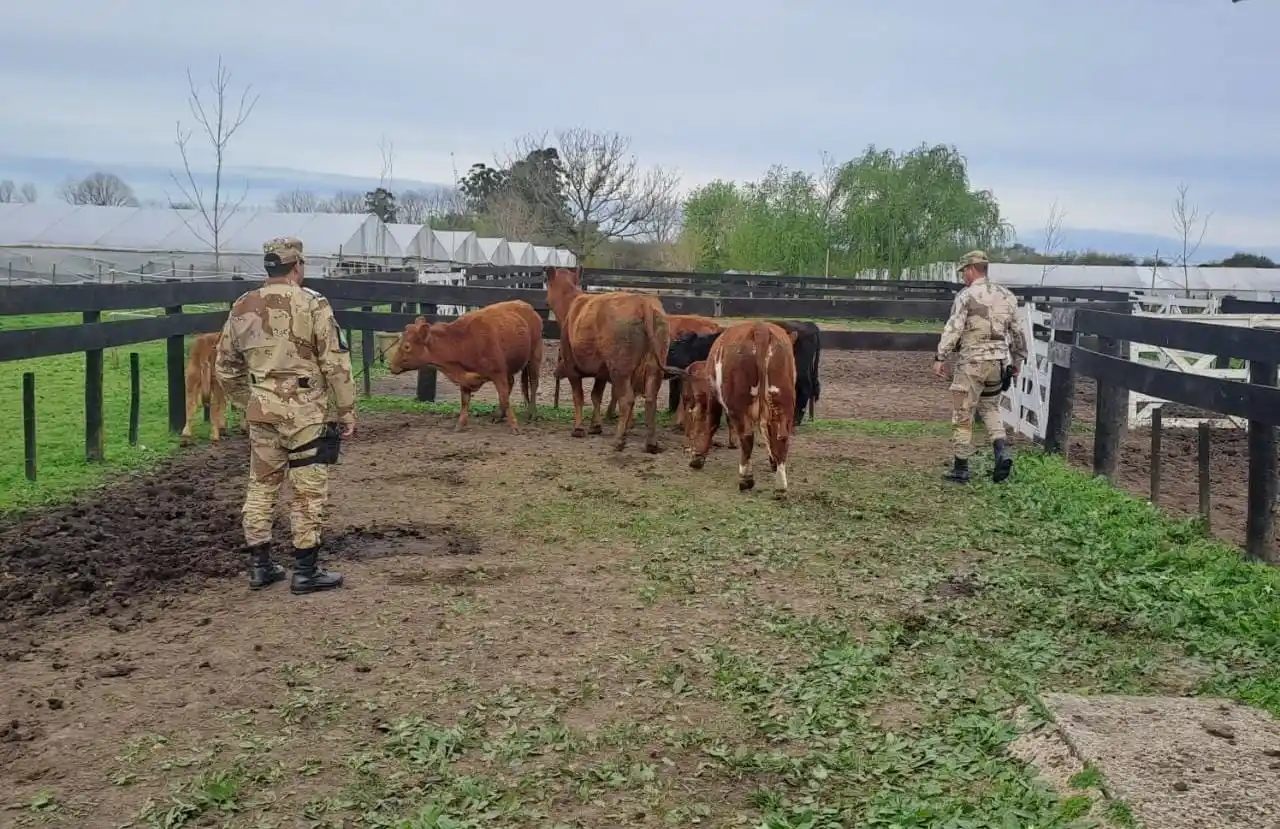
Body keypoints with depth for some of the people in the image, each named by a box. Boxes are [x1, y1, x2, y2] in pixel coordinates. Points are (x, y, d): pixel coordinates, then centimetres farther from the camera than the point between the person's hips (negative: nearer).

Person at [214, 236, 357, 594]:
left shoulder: (242, 307, 8)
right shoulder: (312, 304, -9)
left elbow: (225, 367, 15)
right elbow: (336, 362, -10)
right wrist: (347, 410, -2)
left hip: (261, 409, 6)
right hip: (303, 410, -6)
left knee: (261, 485, 15)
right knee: (308, 490, 2)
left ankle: (259, 566, 21)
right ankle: (306, 571, 7)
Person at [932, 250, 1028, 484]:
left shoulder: (966, 295, -9)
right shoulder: (1006, 296, 9)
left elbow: (952, 329, -15)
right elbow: (1018, 331, 13)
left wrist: (940, 358, -12)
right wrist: (1018, 360, 22)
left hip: (972, 362, -6)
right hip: (999, 361, 6)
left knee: (963, 415, 3)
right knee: (990, 407, 22)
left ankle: (960, 469, 8)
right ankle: (1002, 450, 0)